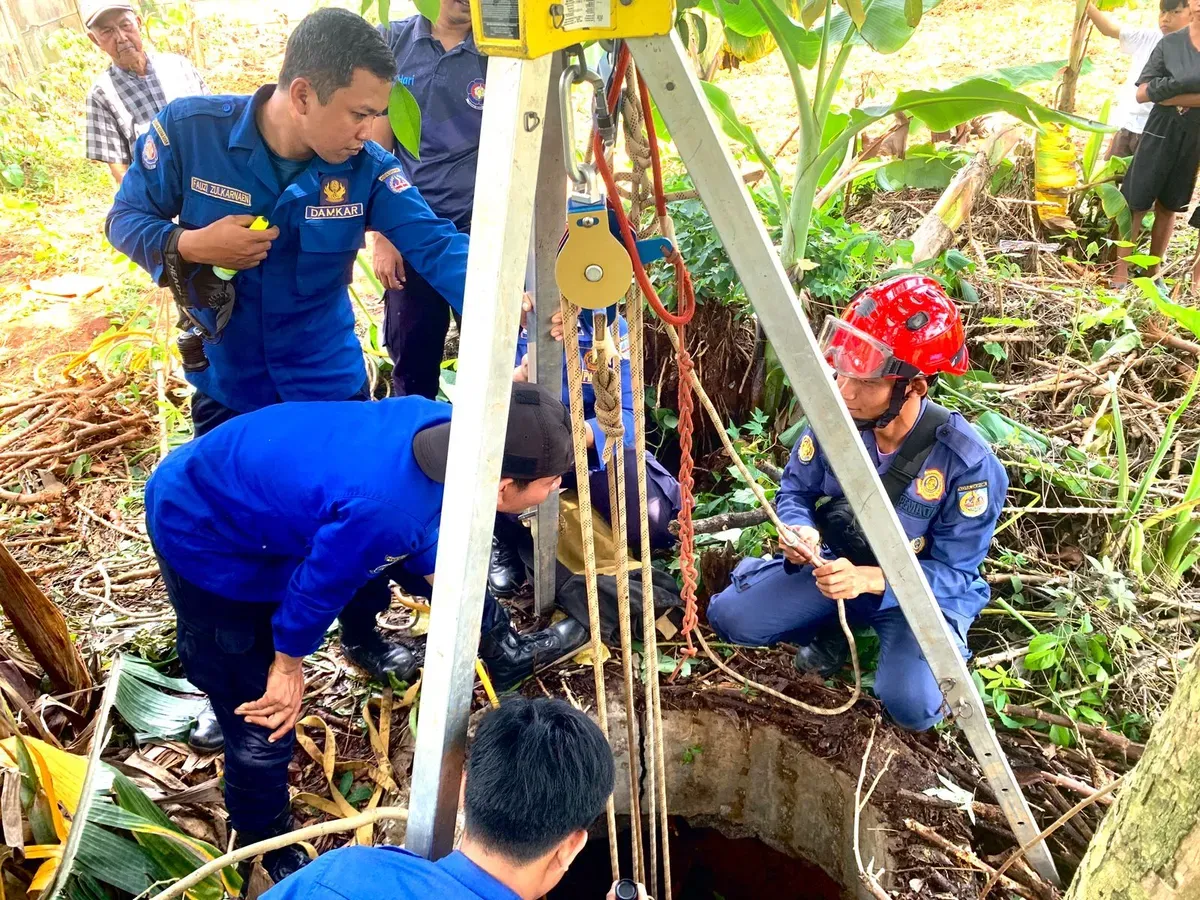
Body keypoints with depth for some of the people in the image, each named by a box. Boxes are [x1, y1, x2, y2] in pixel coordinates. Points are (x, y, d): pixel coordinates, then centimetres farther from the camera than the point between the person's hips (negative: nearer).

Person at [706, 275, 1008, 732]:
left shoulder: (968, 464, -29)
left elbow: (954, 572, -22)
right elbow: (796, 489, -1)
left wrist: (869, 580, -38)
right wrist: (801, 531, -25)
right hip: (837, 561, 4)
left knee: (911, 704, -28)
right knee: (729, 615, -13)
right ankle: (833, 633, 12)